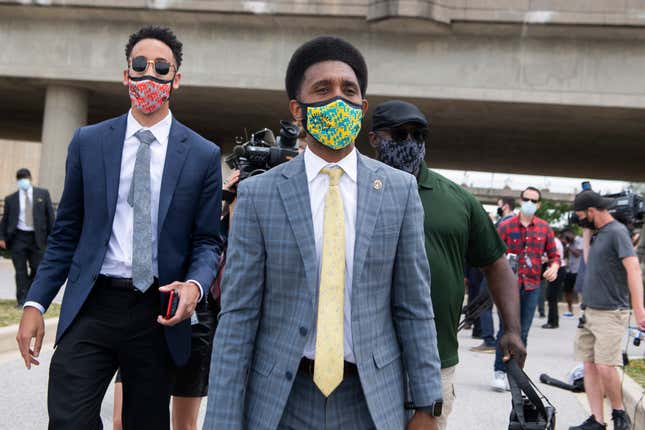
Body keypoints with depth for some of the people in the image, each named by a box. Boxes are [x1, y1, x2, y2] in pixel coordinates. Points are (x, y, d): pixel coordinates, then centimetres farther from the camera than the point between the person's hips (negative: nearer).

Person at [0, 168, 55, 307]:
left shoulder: (43, 194, 6)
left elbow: (50, 215, 5)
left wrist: (52, 236, 0)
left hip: (36, 237, 1)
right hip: (18, 237, -1)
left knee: (37, 269, 4)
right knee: (21, 271, 0)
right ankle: (22, 300, 8)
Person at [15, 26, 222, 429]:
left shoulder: (203, 154, 2)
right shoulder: (88, 142, 5)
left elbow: (207, 240, 3)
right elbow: (66, 231, 7)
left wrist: (195, 285, -17)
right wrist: (36, 303, 1)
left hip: (158, 311, 0)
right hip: (91, 305, 0)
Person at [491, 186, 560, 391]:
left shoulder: (544, 228, 8)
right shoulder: (506, 226, 1)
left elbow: (554, 254, 14)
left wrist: (554, 266, -6)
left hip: (532, 286, 3)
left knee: (522, 332, 7)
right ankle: (499, 371, 6)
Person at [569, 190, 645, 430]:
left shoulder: (617, 232, -11)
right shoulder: (600, 233, 16)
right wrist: (586, 233, 18)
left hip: (610, 314, -8)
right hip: (590, 312, 8)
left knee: (605, 367, -12)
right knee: (590, 366, 4)